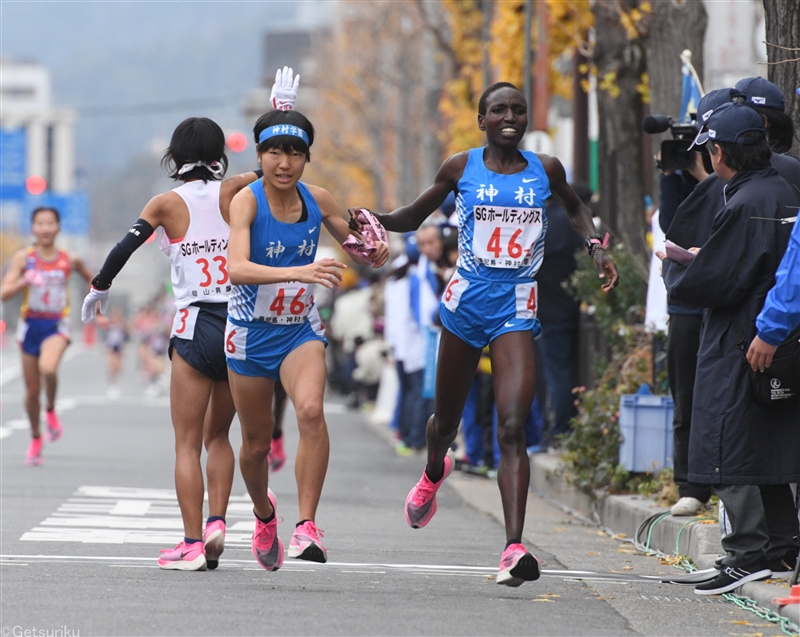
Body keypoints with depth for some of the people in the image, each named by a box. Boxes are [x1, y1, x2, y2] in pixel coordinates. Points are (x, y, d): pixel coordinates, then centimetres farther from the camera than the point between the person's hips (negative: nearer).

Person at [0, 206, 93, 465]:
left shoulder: (70, 261, -1)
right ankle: (35, 439, 28)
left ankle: (51, 411, -4)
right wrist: (25, 281, -27)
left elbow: (91, 279, 20)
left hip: (57, 326, -1)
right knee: (32, 389, 7)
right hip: (30, 325, 1)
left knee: (48, 368, -32)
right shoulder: (24, 257, -4)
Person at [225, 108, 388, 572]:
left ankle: (307, 526, -25)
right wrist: (299, 271, -46)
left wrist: (376, 250, -10)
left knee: (311, 410, -27)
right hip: (251, 333, -2)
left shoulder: (317, 200, -5)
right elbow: (237, 268, -33)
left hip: (301, 329, 2)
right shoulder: (247, 201, -17)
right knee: (257, 442, 10)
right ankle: (264, 512, 42)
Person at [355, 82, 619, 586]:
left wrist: (596, 247, 7)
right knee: (447, 420, 18)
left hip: (517, 308, -1)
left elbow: (576, 208, 25)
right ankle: (435, 471, 56)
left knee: (513, 430, -16)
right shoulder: (461, 168, 2)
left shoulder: (545, 170, 4)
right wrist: (374, 220, -7)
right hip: (466, 300, 1)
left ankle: (515, 548, -25)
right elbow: (413, 218, 12)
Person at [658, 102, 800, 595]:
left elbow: (712, 283, -20)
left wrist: (674, 266, -1)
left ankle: (749, 551, -8)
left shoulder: (745, 206, -19)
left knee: (731, 448, -6)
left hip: (740, 345, -10)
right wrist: (702, 258, 16)